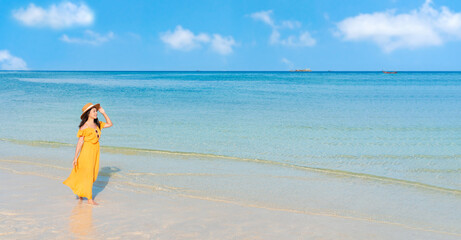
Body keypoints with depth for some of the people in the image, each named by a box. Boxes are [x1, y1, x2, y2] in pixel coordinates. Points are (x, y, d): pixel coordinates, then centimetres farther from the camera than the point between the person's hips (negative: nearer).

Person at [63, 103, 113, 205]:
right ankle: (89, 199, 8)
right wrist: (75, 157, -14)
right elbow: (80, 142, -13)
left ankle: (81, 192, 33)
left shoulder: (97, 124, 5)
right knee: (87, 174, 1)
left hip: (95, 151, 7)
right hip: (87, 151, -7)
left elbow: (110, 124, 15)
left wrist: (103, 112, 7)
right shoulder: (84, 127, -14)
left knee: (93, 174, 13)